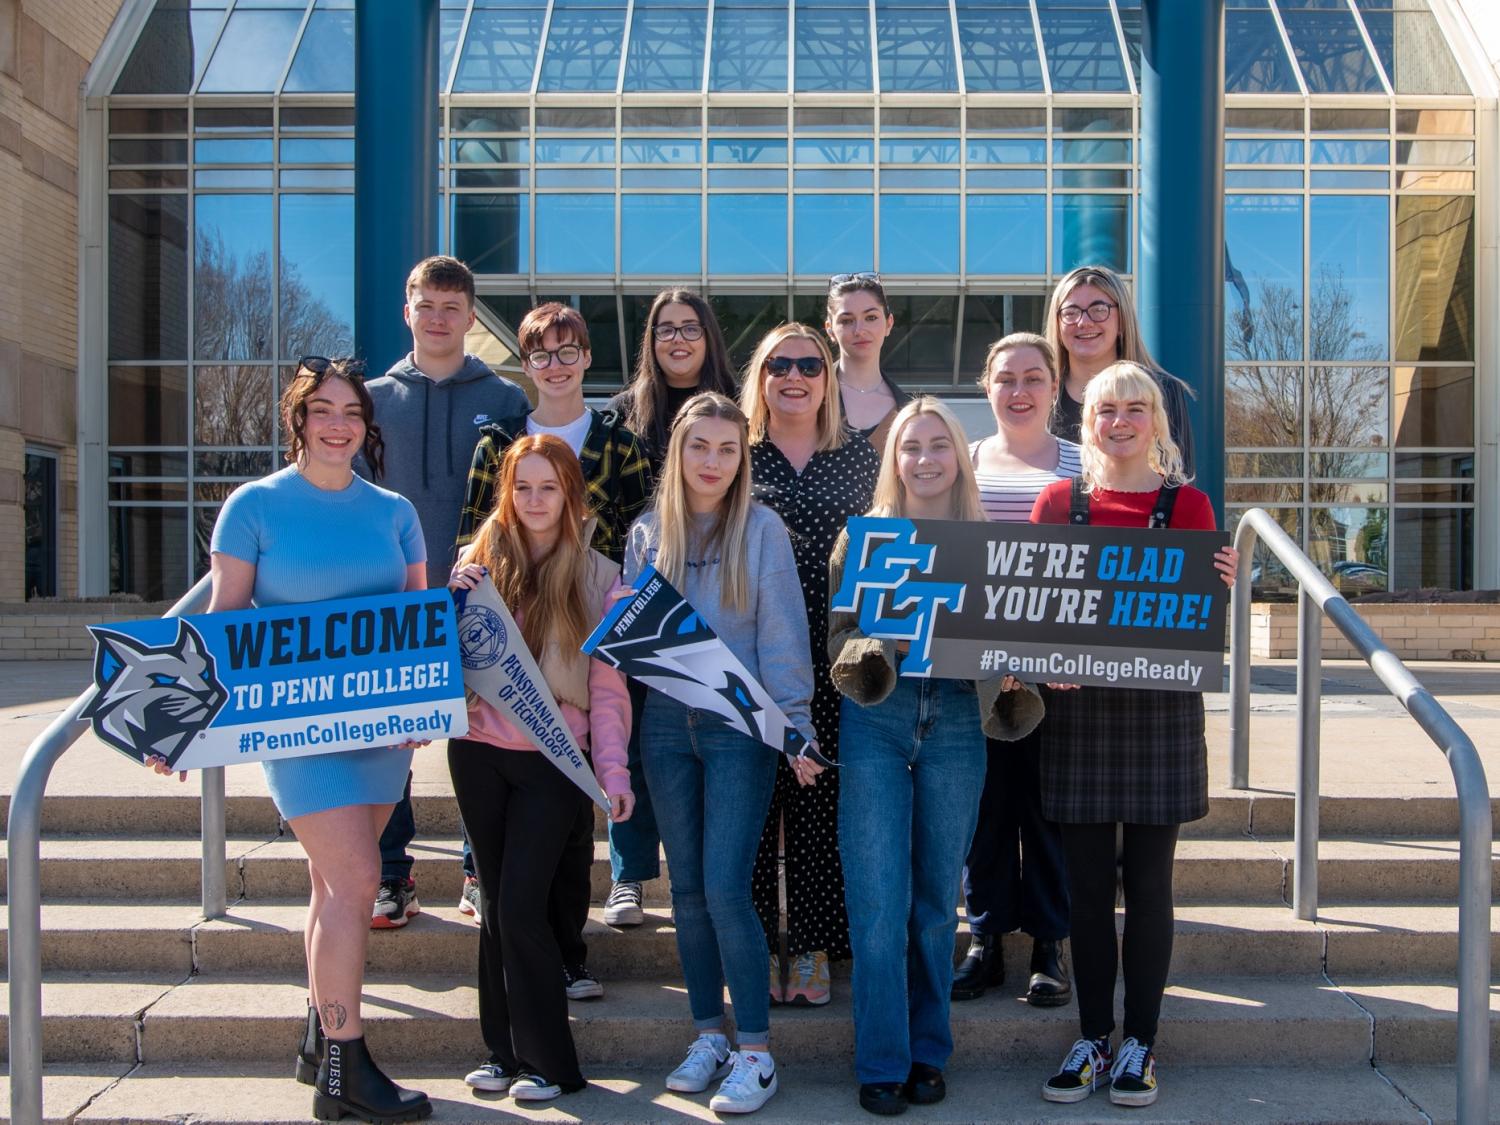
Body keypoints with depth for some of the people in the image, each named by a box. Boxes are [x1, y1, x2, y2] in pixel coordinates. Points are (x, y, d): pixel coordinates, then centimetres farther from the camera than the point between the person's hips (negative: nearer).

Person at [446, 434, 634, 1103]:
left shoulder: (599, 578, -1)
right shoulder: (479, 563, 6)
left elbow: (608, 688, -3)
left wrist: (613, 771, -13)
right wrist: (455, 603, -9)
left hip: (555, 759, -3)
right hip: (479, 752, 3)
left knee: (520, 904, -8)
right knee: (494, 901, 10)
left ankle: (546, 1060, 7)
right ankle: (502, 1049, 22)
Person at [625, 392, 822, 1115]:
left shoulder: (761, 529, -2)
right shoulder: (647, 534, 9)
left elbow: (782, 635, -5)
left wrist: (796, 725, -12)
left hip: (740, 725, -4)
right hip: (666, 725, 4)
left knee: (725, 886, -9)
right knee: (687, 887, 9)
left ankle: (755, 1051, 3)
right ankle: (708, 1034, 22)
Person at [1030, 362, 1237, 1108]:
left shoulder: (1186, 504, 3)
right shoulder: (1058, 502, 7)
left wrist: (1222, 582, -18)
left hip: (1161, 709, -1)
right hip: (1076, 706, 1)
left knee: (1148, 877, 4)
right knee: (1087, 879, 6)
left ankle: (1140, 1041, 16)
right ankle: (1092, 1036, 19)